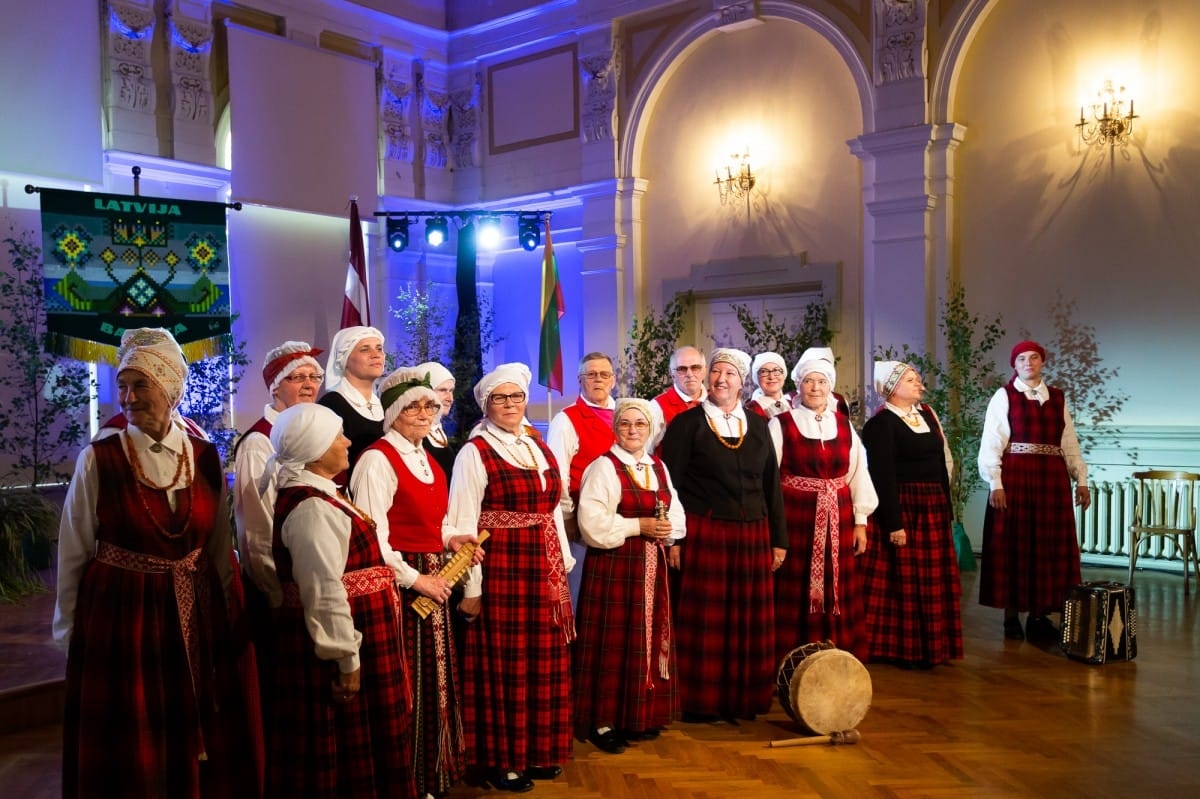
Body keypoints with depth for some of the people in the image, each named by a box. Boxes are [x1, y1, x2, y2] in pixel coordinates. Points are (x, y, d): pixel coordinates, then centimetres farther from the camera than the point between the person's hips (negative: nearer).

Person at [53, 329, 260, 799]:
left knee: (199, 743, 13)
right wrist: (69, 629, 3)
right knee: (129, 753, 9)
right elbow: (73, 554, -1)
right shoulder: (98, 460, -8)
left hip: (196, 616, 3)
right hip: (119, 616, -2)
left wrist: (227, 615, 10)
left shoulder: (205, 458, 0)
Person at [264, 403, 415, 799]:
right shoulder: (311, 507, -22)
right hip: (335, 640, -10)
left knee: (355, 742, 19)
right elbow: (325, 592, -25)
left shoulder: (316, 495, 11)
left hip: (356, 632, 10)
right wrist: (347, 659, -21)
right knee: (344, 746, 4)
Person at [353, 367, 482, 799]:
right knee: (405, 682, 1)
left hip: (430, 579, 9)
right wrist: (415, 579, -16)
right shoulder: (377, 459, -14)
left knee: (435, 676, 16)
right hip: (399, 584, -9)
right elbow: (372, 538, -20)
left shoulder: (426, 458, 13)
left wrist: (450, 537, 6)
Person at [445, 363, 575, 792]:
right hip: (500, 571, -6)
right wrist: (471, 587, -14)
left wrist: (564, 560, 11)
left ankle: (539, 751, 29)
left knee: (545, 663, 13)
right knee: (504, 666, 3)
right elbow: (464, 523, -11)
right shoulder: (474, 453, -7)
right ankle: (500, 760, 18)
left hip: (545, 571, 6)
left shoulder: (540, 447, 12)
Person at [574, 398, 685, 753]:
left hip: (651, 566, 7)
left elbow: (675, 513, 14)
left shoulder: (659, 467, 12)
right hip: (613, 567, -7)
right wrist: (638, 526, -19)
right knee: (613, 642, -1)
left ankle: (639, 716, 26)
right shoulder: (603, 467, -10)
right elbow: (592, 523, -19)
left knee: (648, 639, 12)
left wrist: (667, 529, -8)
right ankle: (603, 721, 11)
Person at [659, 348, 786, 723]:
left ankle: (744, 698, 22)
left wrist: (778, 539, 9)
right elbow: (671, 483, -3)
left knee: (750, 621, 7)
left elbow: (771, 483, 12)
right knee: (704, 621, 1)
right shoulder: (687, 423, -1)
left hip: (752, 535, 4)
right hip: (703, 534, -4)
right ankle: (701, 701, 14)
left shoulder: (757, 424, 11)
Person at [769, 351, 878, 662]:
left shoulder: (844, 425, 9)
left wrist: (861, 521, 6)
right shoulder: (780, 424, -3)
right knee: (796, 597, 2)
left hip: (838, 521, 4)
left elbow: (858, 474, 10)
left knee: (838, 595, 10)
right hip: (795, 520, -4)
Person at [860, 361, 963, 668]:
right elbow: (883, 477, -16)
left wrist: (946, 509, 12)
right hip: (901, 509, -7)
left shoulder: (927, 413, 12)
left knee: (932, 582, 12)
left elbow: (942, 462, 16)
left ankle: (931, 646, 24)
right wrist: (893, 523, -20)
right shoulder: (881, 423, -11)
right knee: (903, 582, -1)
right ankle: (903, 649, 10)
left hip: (932, 509, 8)